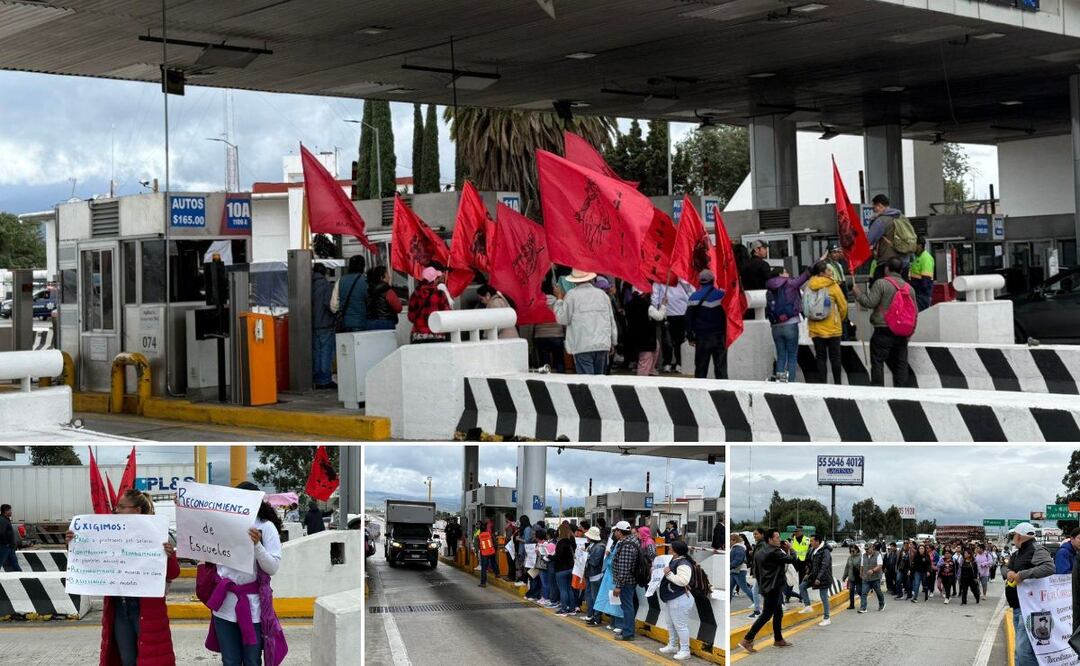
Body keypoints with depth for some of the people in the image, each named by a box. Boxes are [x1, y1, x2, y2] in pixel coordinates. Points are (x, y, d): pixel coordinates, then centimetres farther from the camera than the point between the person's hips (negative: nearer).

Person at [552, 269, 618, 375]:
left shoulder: (572, 295, -4)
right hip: (603, 345, 4)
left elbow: (563, 319, -2)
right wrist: (613, 342, 24)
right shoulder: (602, 294, 11)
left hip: (583, 346, -4)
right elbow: (611, 320, 15)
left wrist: (559, 299, 9)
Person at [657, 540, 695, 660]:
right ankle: (672, 646, 33)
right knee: (670, 624, 21)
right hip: (670, 598, 11)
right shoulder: (675, 560, 10)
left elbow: (683, 581, -34)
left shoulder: (683, 564, -23)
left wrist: (669, 574, -29)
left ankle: (685, 651, 3)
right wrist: (663, 572, 9)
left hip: (679, 600, -11)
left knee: (680, 625, -4)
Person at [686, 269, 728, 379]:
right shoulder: (722, 295, -5)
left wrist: (690, 337, 4)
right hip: (719, 337, 0)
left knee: (701, 367, 6)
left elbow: (688, 319, -2)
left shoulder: (694, 297, -2)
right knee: (721, 367, 2)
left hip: (702, 338, 0)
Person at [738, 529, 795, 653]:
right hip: (773, 588, -10)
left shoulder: (759, 552, 10)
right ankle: (747, 640, -11)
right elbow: (792, 559, -14)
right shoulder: (774, 552, -18)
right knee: (766, 615, -8)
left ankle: (778, 639, 26)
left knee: (778, 613, 19)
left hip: (766, 586, 10)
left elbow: (756, 569, 15)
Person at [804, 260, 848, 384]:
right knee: (835, 357, 9)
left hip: (815, 329, 3)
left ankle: (822, 383, 6)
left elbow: (806, 307, 4)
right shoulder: (833, 286, -10)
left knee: (820, 357, 8)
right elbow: (843, 306, -3)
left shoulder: (809, 286, -1)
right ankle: (837, 383, 15)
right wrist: (841, 319, 16)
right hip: (833, 328, -3)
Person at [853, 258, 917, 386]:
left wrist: (858, 293, 3)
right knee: (901, 365, 8)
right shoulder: (909, 288, 13)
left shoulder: (881, 284, -7)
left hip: (883, 331, -6)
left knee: (877, 363, -2)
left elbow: (869, 302, -13)